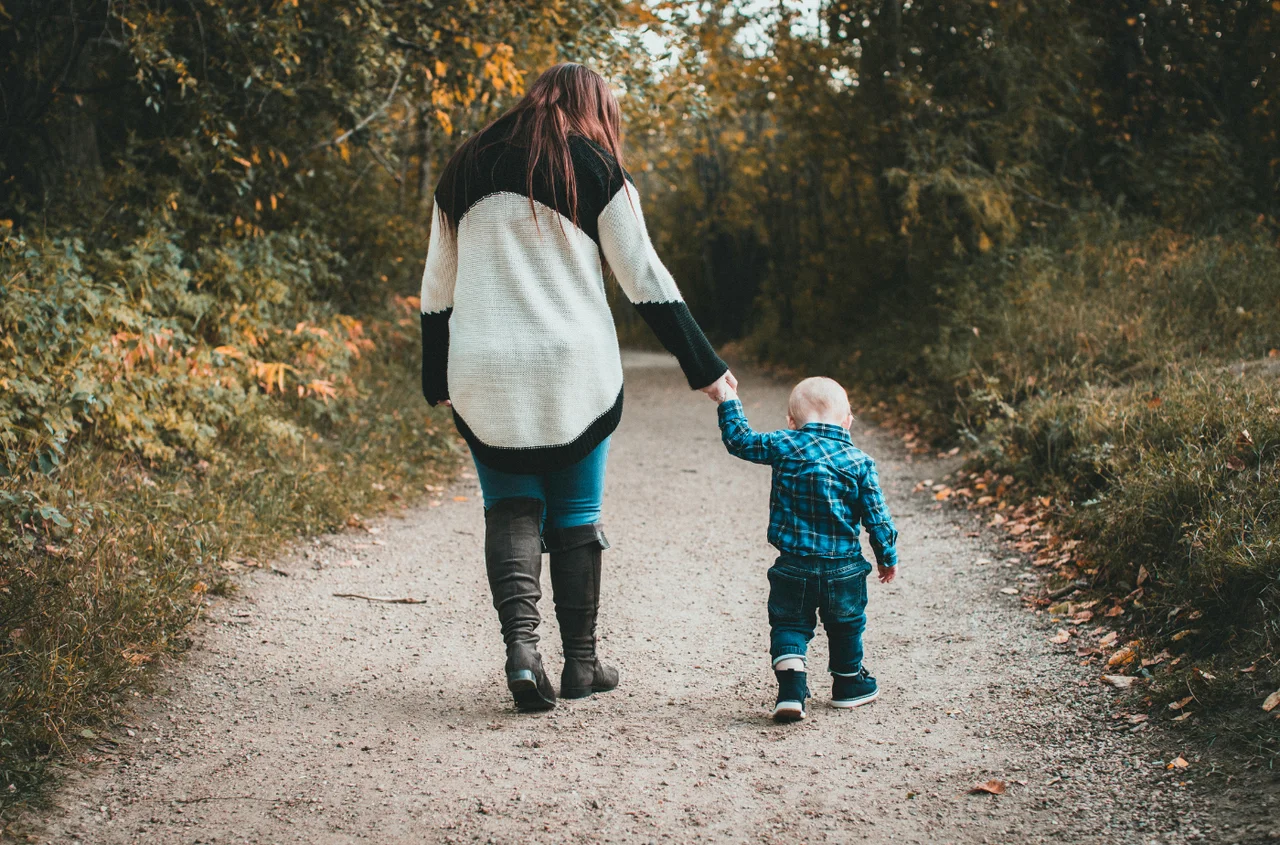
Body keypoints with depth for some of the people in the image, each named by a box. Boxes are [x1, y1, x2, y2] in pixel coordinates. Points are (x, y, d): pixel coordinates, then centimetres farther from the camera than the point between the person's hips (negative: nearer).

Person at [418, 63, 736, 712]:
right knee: (575, 514, 10)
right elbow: (645, 281, -1)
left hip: (483, 376, 2)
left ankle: (520, 643, -11)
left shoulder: (465, 170, 12)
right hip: (574, 373, -2)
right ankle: (581, 664, 16)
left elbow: (436, 289, 13)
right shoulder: (597, 171, 1)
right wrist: (705, 368, 4)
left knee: (510, 508, 10)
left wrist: (438, 382, 21)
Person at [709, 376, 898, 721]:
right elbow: (877, 516, -1)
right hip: (843, 569, 1)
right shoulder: (858, 461, -5)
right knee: (846, 626, 21)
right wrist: (888, 556, 12)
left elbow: (740, 440, 8)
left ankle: (790, 685, -8)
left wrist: (727, 401, 22)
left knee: (789, 625, 11)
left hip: (793, 566, 0)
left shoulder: (782, 446, -6)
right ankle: (848, 682, 36)